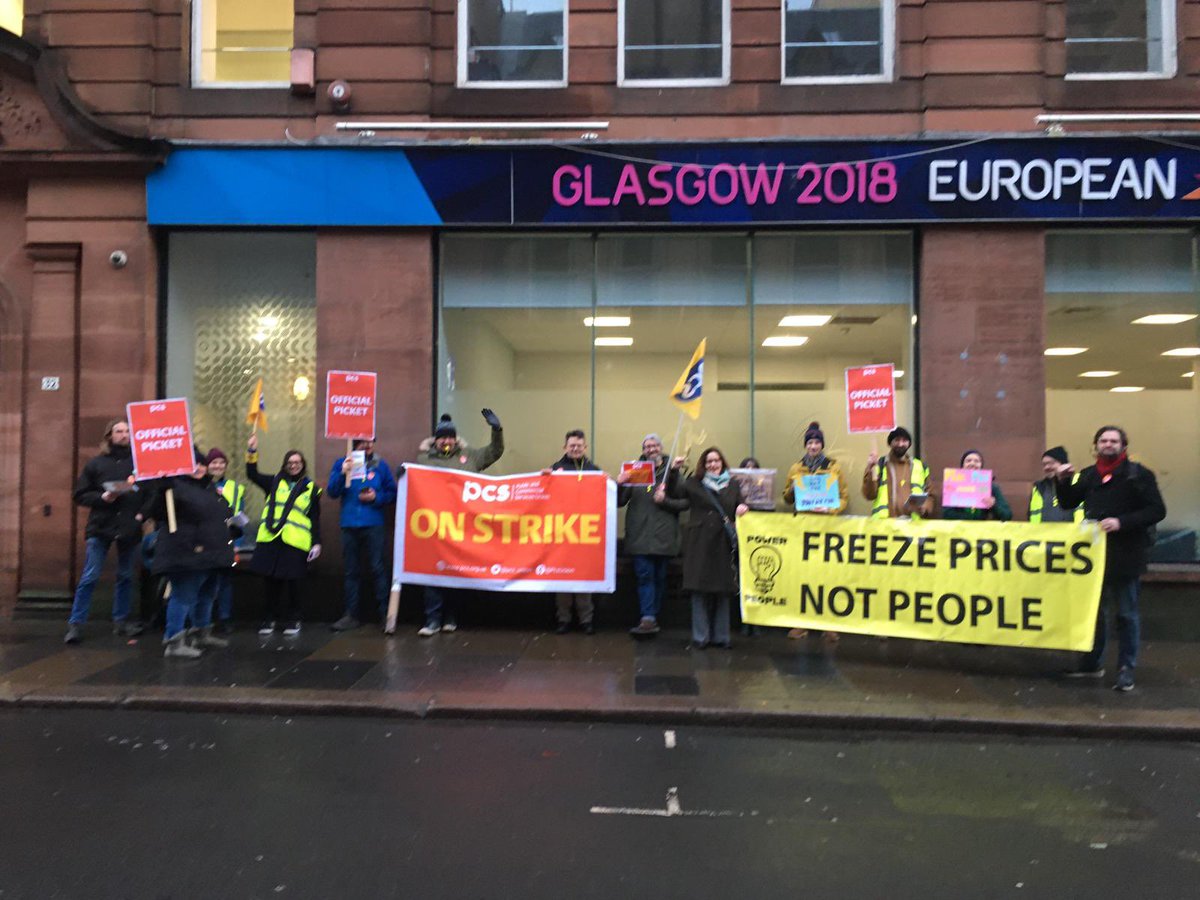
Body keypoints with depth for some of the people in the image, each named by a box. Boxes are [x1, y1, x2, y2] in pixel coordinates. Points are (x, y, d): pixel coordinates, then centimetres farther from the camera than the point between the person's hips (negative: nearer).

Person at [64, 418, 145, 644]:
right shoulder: (96, 463, 3)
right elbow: (80, 496, 3)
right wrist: (102, 497, -13)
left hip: (129, 528, 2)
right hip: (100, 527, -1)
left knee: (125, 577, 10)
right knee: (89, 578, -3)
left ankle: (121, 620, 22)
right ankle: (75, 623, 5)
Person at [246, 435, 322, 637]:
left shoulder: (311, 489, 10)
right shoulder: (275, 483, 15)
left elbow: (315, 519, 8)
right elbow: (252, 475, 6)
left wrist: (316, 543, 0)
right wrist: (252, 452, -5)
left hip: (295, 543, -2)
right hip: (270, 539, 2)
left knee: (292, 582, 1)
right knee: (271, 580, 3)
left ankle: (293, 620, 15)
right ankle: (271, 618, 18)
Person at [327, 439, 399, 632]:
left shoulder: (380, 465, 3)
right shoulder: (341, 463, 6)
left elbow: (392, 493, 5)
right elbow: (332, 492, -2)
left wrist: (376, 497, -12)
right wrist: (343, 473, -16)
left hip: (374, 525, -2)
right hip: (349, 526, 2)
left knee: (378, 569, -5)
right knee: (351, 572, 10)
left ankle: (385, 614, 1)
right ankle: (351, 615, 18)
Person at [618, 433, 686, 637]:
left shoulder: (672, 472, 2)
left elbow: (685, 503, -1)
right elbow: (619, 501, 6)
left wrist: (665, 501, -14)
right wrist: (619, 484, -11)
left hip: (664, 535, 0)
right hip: (640, 534, 1)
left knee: (659, 577, 8)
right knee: (644, 575, -5)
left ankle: (651, 618, 18)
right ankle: (648, 619, -6)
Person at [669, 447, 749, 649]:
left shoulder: (733, 485, 13)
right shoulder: (694, 484, 6)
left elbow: (741, 506, 15)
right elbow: (675, 492, -7)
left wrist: (743, 508, -8)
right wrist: (673, 470, -20)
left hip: (724, 544, 2)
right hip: (700, 545, -2)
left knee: (723, 591, 7)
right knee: (699, 590, -1)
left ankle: (720, 636, 17)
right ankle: (700, 636, 7)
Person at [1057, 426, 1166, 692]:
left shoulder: (1138, 474, -6)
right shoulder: (1088, 475, 9)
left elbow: (1157, 511, -12)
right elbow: (1067, 504, 17)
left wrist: (1122, 522, -23)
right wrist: (1063, 481, -1)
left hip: (1125, 555, -5)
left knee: (1126, 614, 5)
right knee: (1093, 610, 14)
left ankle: (1126, 670, 14)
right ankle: (1092, 663, 26)